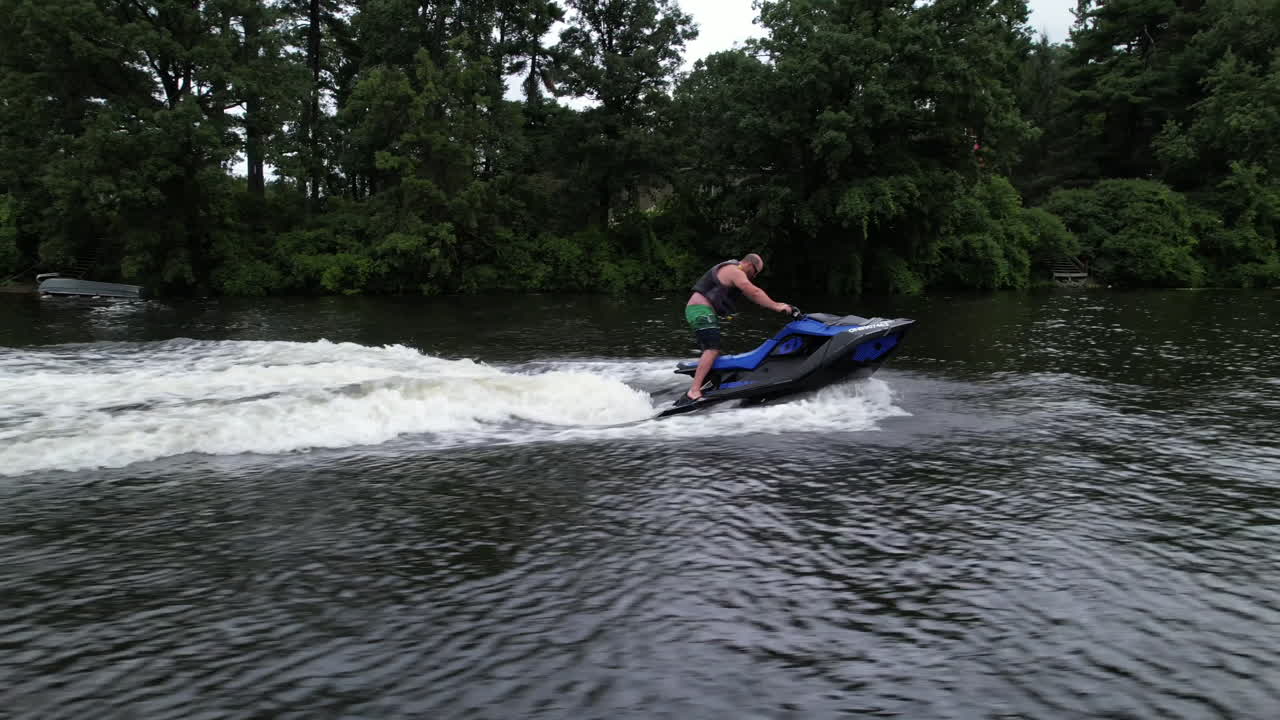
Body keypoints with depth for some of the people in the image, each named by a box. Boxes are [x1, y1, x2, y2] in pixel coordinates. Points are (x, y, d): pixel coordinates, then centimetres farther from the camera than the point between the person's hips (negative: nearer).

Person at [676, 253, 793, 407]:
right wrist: (776, 306, -15)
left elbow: (750, 295, 24)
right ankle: (693, 393, -33)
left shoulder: (733, 271, 24)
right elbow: (754, 293, -18)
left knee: (710, 351, 16)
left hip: (695, 310, 11)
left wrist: (775, 304, 16)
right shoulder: (735, 271, -10)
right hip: (702, 311, -11)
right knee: (712, 349, -22)